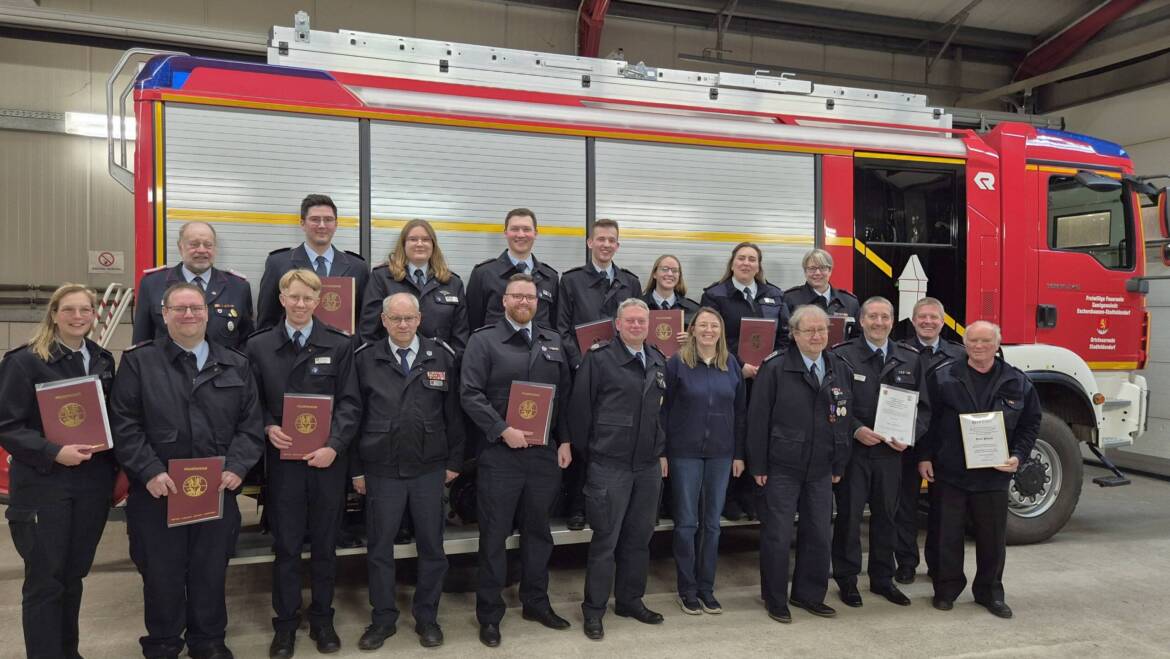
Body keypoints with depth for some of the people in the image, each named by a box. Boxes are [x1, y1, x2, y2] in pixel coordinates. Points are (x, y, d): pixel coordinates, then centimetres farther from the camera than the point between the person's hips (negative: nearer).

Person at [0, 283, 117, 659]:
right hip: (44, 485, -5)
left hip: (92, 484, 5)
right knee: (44, 580, 3)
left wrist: (118, 468, 6)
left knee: (74, 575, 15)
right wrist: (53, 453, -21)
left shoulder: (103, 360, 9)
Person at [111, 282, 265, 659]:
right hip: (158, 490, -2)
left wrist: (237, 467, -8)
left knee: (211, 571, 12)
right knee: (161, 573, 10)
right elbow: (123, 423, -4)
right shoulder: (138, 362, 1)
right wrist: (150, 471, -14)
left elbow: (251, 423, 6)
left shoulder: (236, 366, 8)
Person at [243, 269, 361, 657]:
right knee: (286, 546, 7)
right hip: (283, 459, 0)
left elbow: (350, 403, -3)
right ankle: (285, 624, 22)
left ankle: (322, 619, 26)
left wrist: (333, 446, -14)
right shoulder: (258, 346, 4)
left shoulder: (340, 345, 1)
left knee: (325, 544, 11)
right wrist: (268, 428, -12)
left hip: (328, 459, 0)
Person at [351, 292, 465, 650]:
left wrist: (454, 460, 2)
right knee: (379, 547, 10)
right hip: (381, 469, 0)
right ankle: (383, 618, 27)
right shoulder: (365, 359, -1)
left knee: (431, 546, 11)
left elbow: (454, 413, 3)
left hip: (429, 469, 1)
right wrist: (356, 468, 0)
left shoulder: (442, 357, 0)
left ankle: (427, 617, 28)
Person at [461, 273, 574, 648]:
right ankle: (489, 613, 17)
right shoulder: (484, 340, -3)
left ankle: (536, 602, 31)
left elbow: (565, 395, 11)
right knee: (494, 535, 4)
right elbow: (470, 393, -11)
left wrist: (565, 441, 4)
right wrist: (503, 430, -18)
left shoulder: (553, 342, 11)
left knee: (538, 530, 16)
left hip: (545, 453, 4)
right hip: (499, 453, -4)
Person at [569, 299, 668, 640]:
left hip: (649, 466, 6)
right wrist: (585, 452, -3)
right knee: (605, 539, 1)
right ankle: (594, 609, 15)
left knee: (639, 537, 14)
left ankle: (630, 600, 30)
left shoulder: (658, 360, 10)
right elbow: (579, 408, -7)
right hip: (609, 465, -6)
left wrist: (661, 451, 14)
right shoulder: (598, 358, -9)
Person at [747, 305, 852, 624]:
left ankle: (809, 594, 28)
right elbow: (758, 418, -9)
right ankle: (775, 600, 18)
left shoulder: (840, 369, 7)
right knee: (778, 535, 2)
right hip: (782, 468, -5)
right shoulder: (775, 368, -9)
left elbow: (844, 418, 10)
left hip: (821, 469, 5)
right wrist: (758, 466, -10)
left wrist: (839, 465, 9)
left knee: (819, 534, 11)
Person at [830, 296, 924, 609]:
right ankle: (847, 579, 16)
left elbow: (921, 405, 10)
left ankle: (882, 579, 27)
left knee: (886, 515, 13)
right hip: (852, 450, -4)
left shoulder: (910, 359, 7)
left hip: (891, 451, 4)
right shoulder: (841, 355, -5)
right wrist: (856, 430, -18)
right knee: (849, 515, 3)